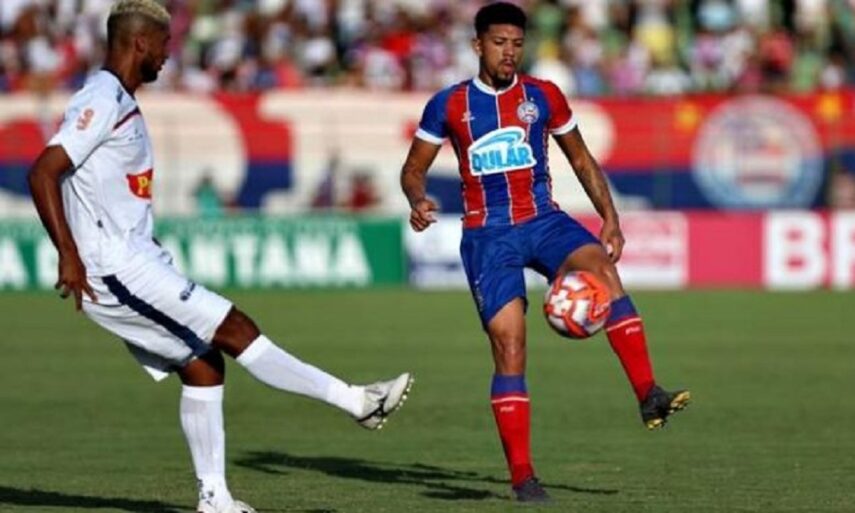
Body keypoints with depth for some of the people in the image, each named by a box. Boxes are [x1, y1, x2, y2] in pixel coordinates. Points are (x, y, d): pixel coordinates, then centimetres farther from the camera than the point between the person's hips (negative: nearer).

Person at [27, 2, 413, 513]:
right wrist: (69, 255, -26)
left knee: (201, 365, 9)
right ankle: (357, 401, -8)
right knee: (236, 331, -9)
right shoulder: (103, 100, -15)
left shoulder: (121, 102, 16)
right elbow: (44, 171, -23)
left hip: (132, 261, 10)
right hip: (117, 268, -10)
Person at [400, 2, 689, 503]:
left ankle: (649, 395, -35)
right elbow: (414, 169, 9)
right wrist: (418, 201, -14)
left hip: (544, 220, 1)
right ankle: (522, 475, -6)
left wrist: (609, 217, 5)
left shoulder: (543, 96, 6)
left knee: (603, 269, -30)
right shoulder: (449, 105, 2)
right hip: (488, 233, -1)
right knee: (509, 348, -11)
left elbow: (581, 161, 15)